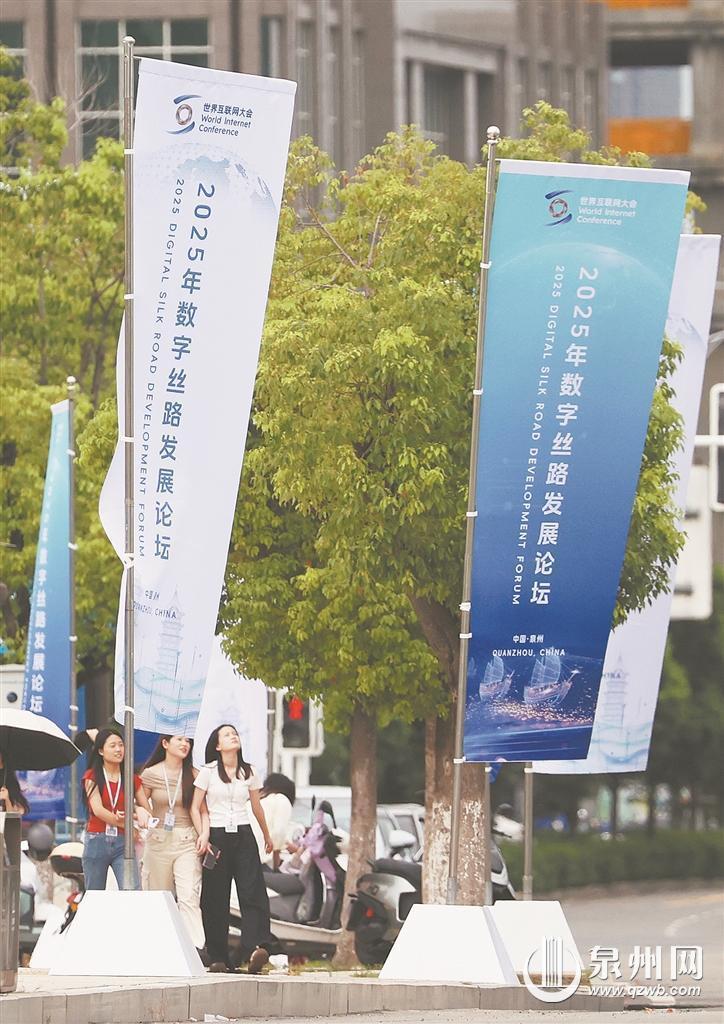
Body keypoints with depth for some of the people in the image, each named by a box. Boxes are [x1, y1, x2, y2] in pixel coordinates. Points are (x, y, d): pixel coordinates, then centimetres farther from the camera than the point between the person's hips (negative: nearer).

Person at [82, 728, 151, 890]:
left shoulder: (131, 779, 9)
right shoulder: (92, 777, 3)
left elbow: (147, 811, 8)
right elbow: (97, 810, -9)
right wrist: (127, 825, -13)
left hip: (122, 843, 1)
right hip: (97, 841, -1)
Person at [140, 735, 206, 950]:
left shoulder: (193, 775, 5)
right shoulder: (150, 774, 4)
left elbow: (203, 810, 8)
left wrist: (204, 835, -7)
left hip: (186, 842, -1)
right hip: (158, 841, 1)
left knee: (189, 896, -14)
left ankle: (195, 948, -24)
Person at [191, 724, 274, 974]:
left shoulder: (248, 772, 10)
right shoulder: (208, 772, 2)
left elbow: (257, 807, 22)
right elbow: (195, 808, 3)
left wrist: (267, 836, 31)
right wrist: (202, 835, -11)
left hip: (243, 836, 2)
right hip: (217, 836, -2)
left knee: (252, 892, -15)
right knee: (216, 898, -2)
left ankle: (256, 949, -30)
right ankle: (218, 957, 2)